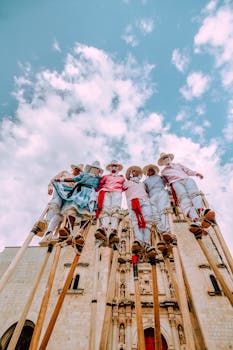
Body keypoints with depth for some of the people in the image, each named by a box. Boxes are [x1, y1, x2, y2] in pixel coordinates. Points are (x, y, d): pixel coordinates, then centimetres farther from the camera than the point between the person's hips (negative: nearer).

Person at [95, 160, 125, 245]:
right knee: (105, 209, -29)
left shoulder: (121, 177, 38)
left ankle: (113, 232, -52)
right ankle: (103, 229, -53)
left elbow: (124, 187, 29)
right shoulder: (106, 176, 35)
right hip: (106, 191, 1)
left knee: (115, 210, -30)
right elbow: (100, 185, 23)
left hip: (117, 192, 0)